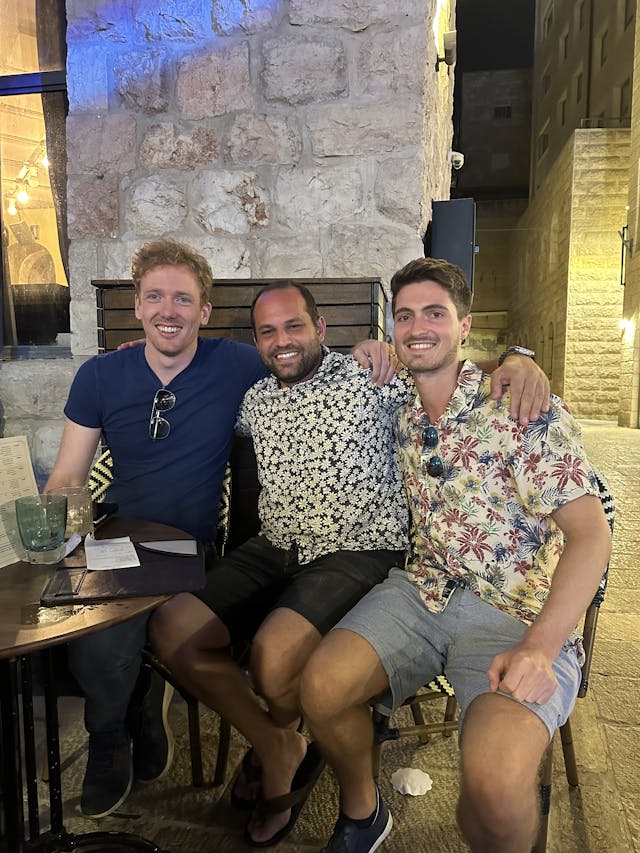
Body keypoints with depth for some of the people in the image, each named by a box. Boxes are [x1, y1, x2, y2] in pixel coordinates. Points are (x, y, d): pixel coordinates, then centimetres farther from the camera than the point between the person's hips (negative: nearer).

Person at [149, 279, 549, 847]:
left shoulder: (369, 377, -1)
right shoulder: (255, 402, 15)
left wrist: (516, 359, -21)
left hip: (358, 555, -6)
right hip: (274, 550, 6)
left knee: (274, 649, -31)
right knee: (172, 630, -10)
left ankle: (282, 737, 10)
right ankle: (276, 746, 10)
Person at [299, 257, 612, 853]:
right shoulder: (398, 417, 8)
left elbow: (590, 535, -11)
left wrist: (539, 647, -21)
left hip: (520, 612, -4)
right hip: (422, 590, 5)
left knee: (494, 777, -30)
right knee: (321, 686, -18)